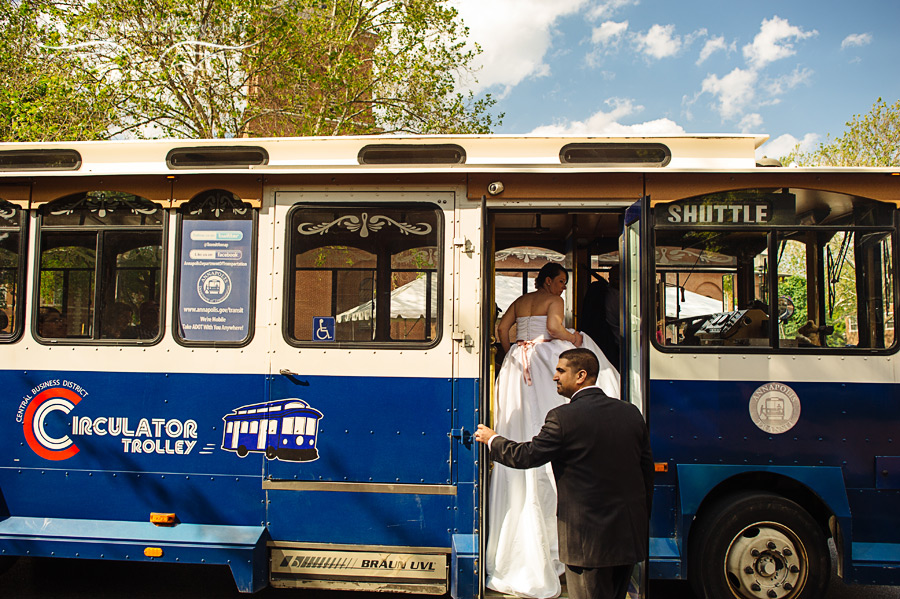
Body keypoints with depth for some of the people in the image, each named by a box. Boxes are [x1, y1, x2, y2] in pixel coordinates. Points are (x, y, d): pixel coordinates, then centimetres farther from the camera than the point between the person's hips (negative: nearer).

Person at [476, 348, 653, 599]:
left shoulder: (564, 417, -16)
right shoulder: (631, 413, 4)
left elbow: (526, 456, -10)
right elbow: (647, 469, 10)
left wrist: (492, 439, 8)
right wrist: (642, 521, 20)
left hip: (589, 537, -7)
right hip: (631, 536, 7)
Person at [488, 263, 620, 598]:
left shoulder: (520, 301, 21)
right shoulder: (553, 300, 2)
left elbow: (502, 328, 16)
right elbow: (554, 327, -14)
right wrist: (574, 339, 2)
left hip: (516, 366, 6)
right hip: (543, 360, -6)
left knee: (518, 433, 6)